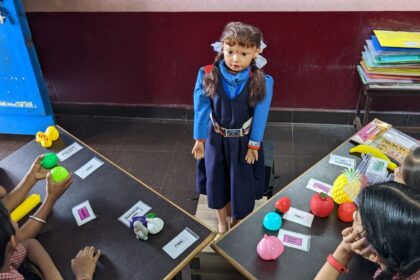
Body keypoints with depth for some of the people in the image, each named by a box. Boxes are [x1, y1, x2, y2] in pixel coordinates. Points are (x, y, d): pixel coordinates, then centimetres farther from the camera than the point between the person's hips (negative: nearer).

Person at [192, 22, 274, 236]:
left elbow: (260, 116, -11)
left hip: (244, 141, -1)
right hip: (215, 138, 2)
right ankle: (222, 225, 44)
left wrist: (253, 145, -6)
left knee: (242, 184, 13)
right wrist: (200, 139, -4)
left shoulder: (261, 82, -20)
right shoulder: (208, 75, -17)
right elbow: (201, 109, -10)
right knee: (216, 180, 18)